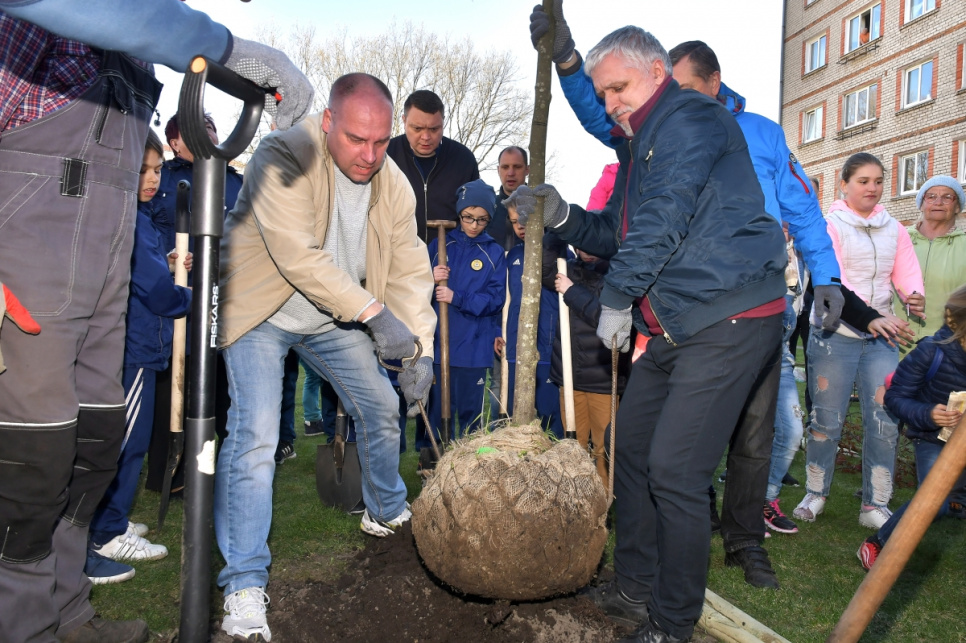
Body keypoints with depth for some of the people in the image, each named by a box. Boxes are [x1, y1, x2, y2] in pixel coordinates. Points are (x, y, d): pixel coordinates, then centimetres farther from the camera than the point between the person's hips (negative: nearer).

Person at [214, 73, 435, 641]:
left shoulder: (393, 184, -8)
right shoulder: (283, 158, -26)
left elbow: (409, 270, -7)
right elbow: (297, 256, -35)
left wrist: (421, 348, -18)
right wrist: (375, 314, -37)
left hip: (335, 319, 6)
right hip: (260, 314, -6)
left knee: (383, 407, 12)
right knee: (255, 437, -17)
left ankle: (390, 513, 39)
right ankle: (245, 584, -6)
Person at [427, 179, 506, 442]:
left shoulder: (494, 253, 2)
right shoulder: (439, 245, 7)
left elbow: (496, 299, -6)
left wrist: (457, 298, -16)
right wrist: (430, 280, -14)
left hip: (473, 347, -1)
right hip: (438, 342, 1)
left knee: (470, 410, 5)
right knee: (436, 406, 5)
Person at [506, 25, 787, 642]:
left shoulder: (692, 116, -8)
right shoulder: (643, 144, 22)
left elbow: (663, 221, -18)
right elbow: (616, 234, 24)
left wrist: (617, 298, -12)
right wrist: (561, 214, 8)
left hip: (731, 320, -10)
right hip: (676, 326, 10)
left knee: (673, 470, -12)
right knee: (630, 446, 14)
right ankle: (635, 587, 28)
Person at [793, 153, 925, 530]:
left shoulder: (893, 228, 11)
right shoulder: (829, 225, -5)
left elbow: (907, 272, 2)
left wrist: (915, 296, -21)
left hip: (880, 337, 4)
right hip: (835, 333, -4)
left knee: (885, 420, -1)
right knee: (827, 418, 2)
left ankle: (875, 506, 10)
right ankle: (815, 494, 20)